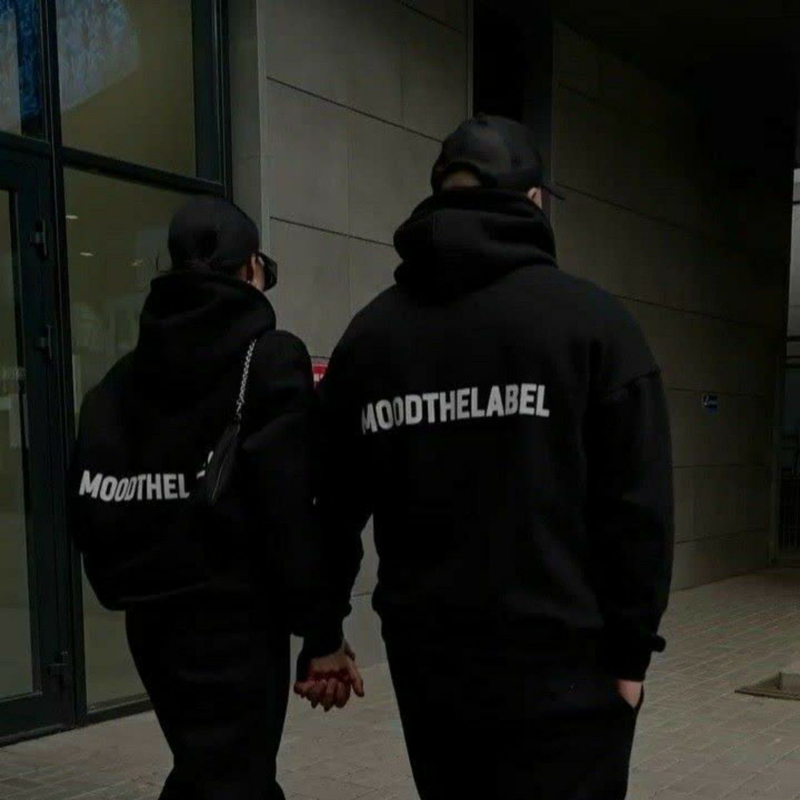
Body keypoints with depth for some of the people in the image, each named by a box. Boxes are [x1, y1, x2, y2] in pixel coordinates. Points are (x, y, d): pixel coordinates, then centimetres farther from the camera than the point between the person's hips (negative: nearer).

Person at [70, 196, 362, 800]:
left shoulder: (124, 376, 10)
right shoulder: (270, 357, -10)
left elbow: (92, 500, 7)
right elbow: (287, 508, -18)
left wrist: (126, 584, 16)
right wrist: (322, 632, -13)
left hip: (149, 614, 7)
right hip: (233, 614, -7)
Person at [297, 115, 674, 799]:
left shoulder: (371, 330, 5)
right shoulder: (591, 318, -7)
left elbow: (333, 500, 8)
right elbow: (637, 502, -11)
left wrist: (324, 626, 18)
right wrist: (631, 648, -3)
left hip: (426, 654, 5)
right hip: (563, 662, -4)